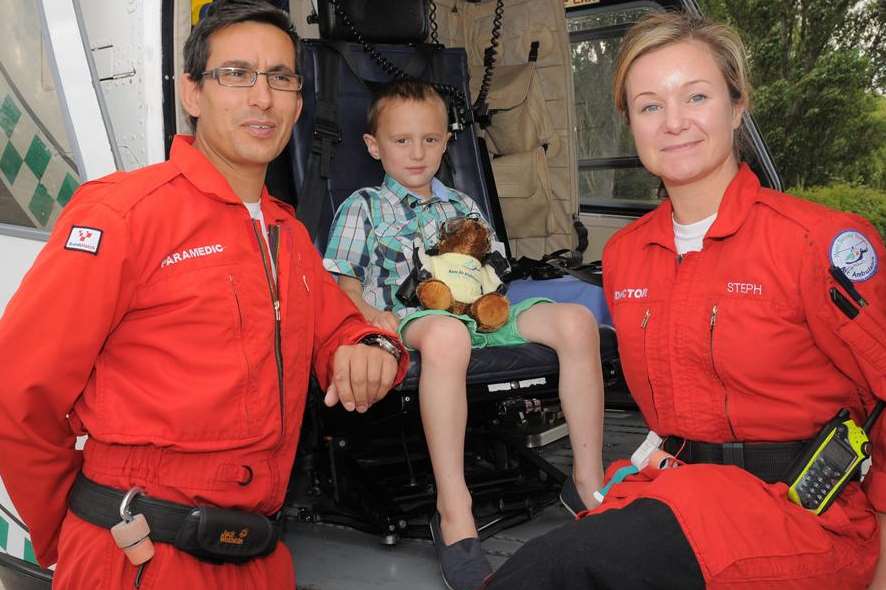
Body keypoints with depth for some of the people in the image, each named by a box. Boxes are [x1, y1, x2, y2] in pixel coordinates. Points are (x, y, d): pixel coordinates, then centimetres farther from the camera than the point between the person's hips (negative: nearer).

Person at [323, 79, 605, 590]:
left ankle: (588, 481, -17)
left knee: (576, 320, -22)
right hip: (410, 317, -5)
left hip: (477, 309, 5)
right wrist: (368, 312, -14)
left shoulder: (462, 206, 28)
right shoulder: (364, 207, 16)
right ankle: (454, 512, -44)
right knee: (446, 333, -45)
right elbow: (341, 279, 6)